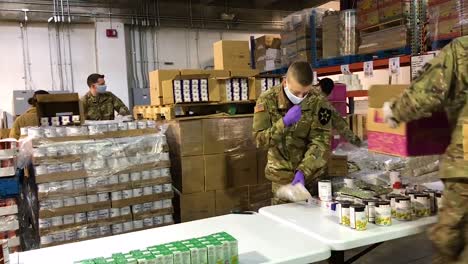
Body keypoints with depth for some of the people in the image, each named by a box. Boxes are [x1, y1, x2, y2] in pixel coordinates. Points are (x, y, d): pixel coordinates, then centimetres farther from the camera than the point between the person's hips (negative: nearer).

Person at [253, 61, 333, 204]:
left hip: (312, 172, 0)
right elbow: (260, 139, -13)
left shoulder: (318, 101, -12)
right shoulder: (267, 100, -11)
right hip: (282, 174, 0)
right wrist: (284, 122, -27)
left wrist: (303, 171, -25)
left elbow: (321, 141, -14)